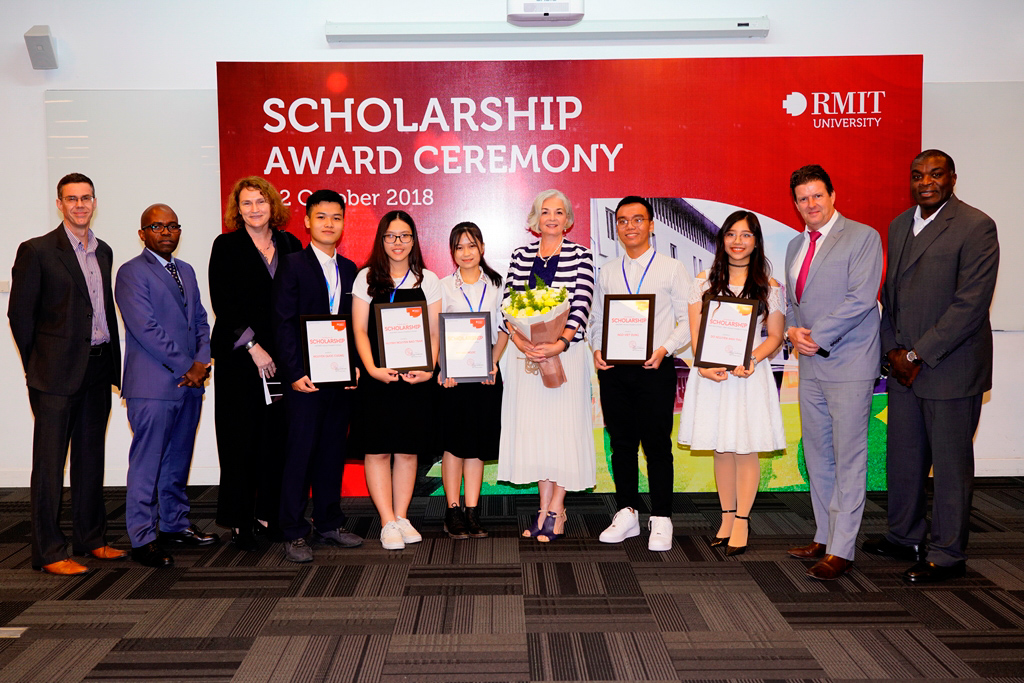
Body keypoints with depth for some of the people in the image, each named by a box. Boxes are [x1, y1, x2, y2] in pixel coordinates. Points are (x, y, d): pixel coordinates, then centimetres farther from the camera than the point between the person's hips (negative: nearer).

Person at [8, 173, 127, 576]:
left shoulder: (103, 252, 13)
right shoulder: (37, 251, -5)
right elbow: (19, 313, -4)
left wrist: (113, 362, 10)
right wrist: (38, 366, -3)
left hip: (98, 368, 6)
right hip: (58, 373, -6)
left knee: (91, 456, 13)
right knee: (49, 462, 0)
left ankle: (90, 539, 24)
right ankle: (49, 552, 8)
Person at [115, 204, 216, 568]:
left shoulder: (186, 271, 18)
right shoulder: (132, 272, -6)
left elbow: (200, 321, 17)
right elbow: (146, 329, -14)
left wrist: (202, 362, -1)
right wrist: (186, 366, -13)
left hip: (190, 381, 7)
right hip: (153, 385, -7)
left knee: (178, 459, 14)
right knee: (147, 463, -2)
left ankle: (175, 524, 26)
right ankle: (142, 538, 6)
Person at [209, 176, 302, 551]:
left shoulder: (290, 244, 10)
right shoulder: (226, 246, 1)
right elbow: (222, 304, -7)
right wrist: (253, 346, -13)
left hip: (280, 355, 3)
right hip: (239, 356, -3)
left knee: (278, 435, 3)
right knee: (241, 438, 1)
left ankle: (269, 513, 15)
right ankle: (239, 522, 10)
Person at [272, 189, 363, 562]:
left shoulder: (349, 269, 13)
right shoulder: (292, 265, -2)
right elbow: (283, 324, -7)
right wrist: (295, 373, -14)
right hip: (304, 377, -5)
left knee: (333, 451, 11)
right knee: (300, 451, -2)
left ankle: (329, 524, 22)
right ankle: (294, 534, 7)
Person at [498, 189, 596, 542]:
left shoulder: (581, 255, 1)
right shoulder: (520, 256, 9)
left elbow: (581, 306, -8)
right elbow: (507, 304, 3)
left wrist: (559, 344, -20)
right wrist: (520, 341, -14)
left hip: (565, 351, -3)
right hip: (525, 352, 3)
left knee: (562, 425, 0)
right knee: (532, 426, 6)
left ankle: (556, 510, 11)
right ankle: (545, 506, 18)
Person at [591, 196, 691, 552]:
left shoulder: (672, 269, 4)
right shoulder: (606, 273, 13)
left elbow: (688, 320, 1)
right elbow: (596, 319, 15)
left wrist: (665, 349, -15)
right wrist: (597, 349, -3)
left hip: (654, 368, -3)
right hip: (613, 369, 3)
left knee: (657, 444, -1)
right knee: (621, 443, 9)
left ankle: (660, 521, 10)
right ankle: (626, 513, 21)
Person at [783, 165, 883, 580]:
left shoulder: (863, 237, -6)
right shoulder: (795, 246, 16)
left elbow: (861, 298, -16)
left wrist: (816, 337, -16)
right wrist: (793, 331, 0)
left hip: (849, 365, -7)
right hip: (811, 365, 7)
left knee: (848, 459, -3)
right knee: (817, 457, 12)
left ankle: (841, 550, 3)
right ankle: (824, 537, 23)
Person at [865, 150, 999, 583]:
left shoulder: (975, 227, -11)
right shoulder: (899, 226, 12)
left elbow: (971, 304, -17)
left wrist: (918, 354, -16)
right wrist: (893, 350, 2)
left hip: (950, 368, -7)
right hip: (904, 367, 7)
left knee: (951, 465, 4)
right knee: (902, 458, 15)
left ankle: (947, 555, 17)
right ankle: (905, 537, 32)